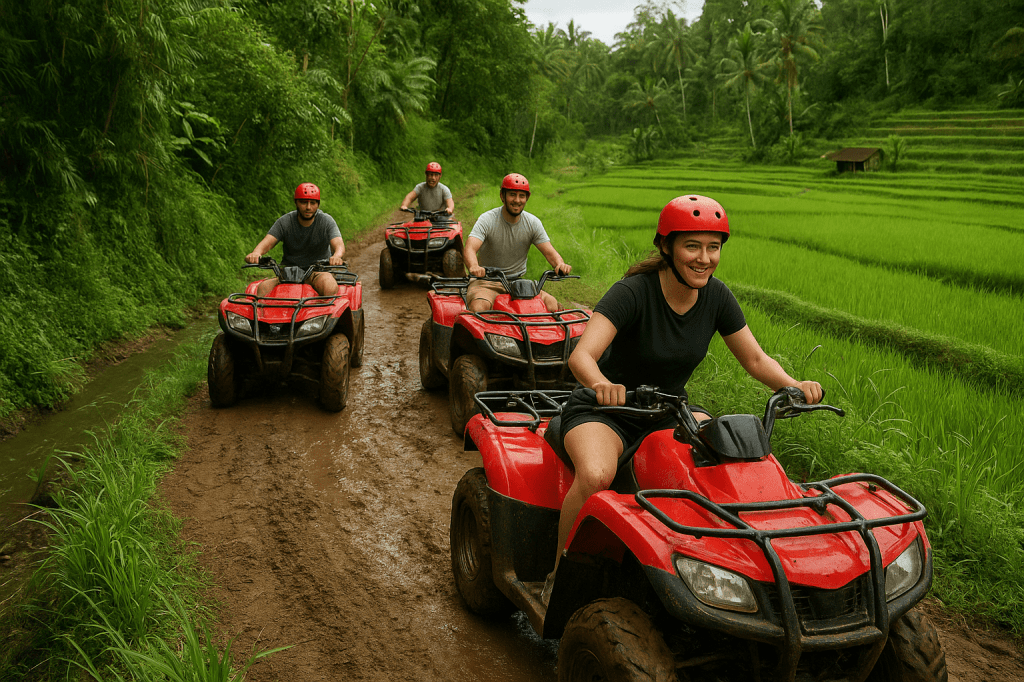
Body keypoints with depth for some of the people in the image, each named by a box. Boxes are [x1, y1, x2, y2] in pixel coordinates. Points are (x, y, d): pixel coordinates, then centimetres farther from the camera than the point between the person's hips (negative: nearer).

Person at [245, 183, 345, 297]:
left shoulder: (326, 221, -3)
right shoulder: (284, 222, 0)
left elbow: (339, 245, -18)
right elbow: (267, 242, -10)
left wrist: (337, 256, -45)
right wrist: (256, 253, -36)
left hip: (319, 271, -2)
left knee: (330, 287, -36)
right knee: (264, 287, -27)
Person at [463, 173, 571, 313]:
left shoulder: (533, 223, 2)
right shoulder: (487, 220, -10)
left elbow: (550, 252, -2)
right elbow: (469, 249, -25)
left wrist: (560, 265, -27)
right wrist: (473, 266, -49)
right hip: (487, 282, -3)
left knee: (552, 304, -21)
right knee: (478, 308, -36)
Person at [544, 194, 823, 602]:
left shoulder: (716, 297, -6)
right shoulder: (633, 292, -23)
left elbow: (755, 360, 2)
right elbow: (581, 356, -35)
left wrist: (793, 385, -19)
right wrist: (602, 384, -57)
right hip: (606, 411, -5)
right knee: (596, 476, -35)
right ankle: (558, 577, -12)